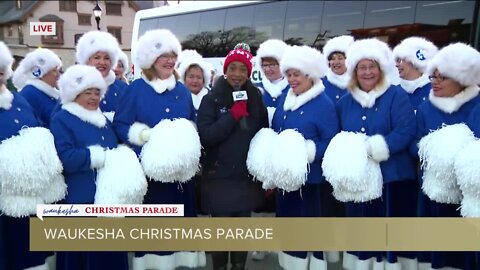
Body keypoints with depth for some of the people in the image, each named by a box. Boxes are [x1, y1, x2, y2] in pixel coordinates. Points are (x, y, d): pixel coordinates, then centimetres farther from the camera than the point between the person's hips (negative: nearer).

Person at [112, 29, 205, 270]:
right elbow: (120, 126, -5)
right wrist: (148, 135, -19)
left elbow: (193, 126, 17)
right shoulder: (135, 89, -3)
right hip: (148, 170, -4)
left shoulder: (182, 90, 10)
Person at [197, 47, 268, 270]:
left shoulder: (256, 98, 5)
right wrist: (233, 115, -21)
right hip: (219, 177, -2)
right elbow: (205, 136, -15)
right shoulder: (212, 99, -4)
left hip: (247, 176, 3)